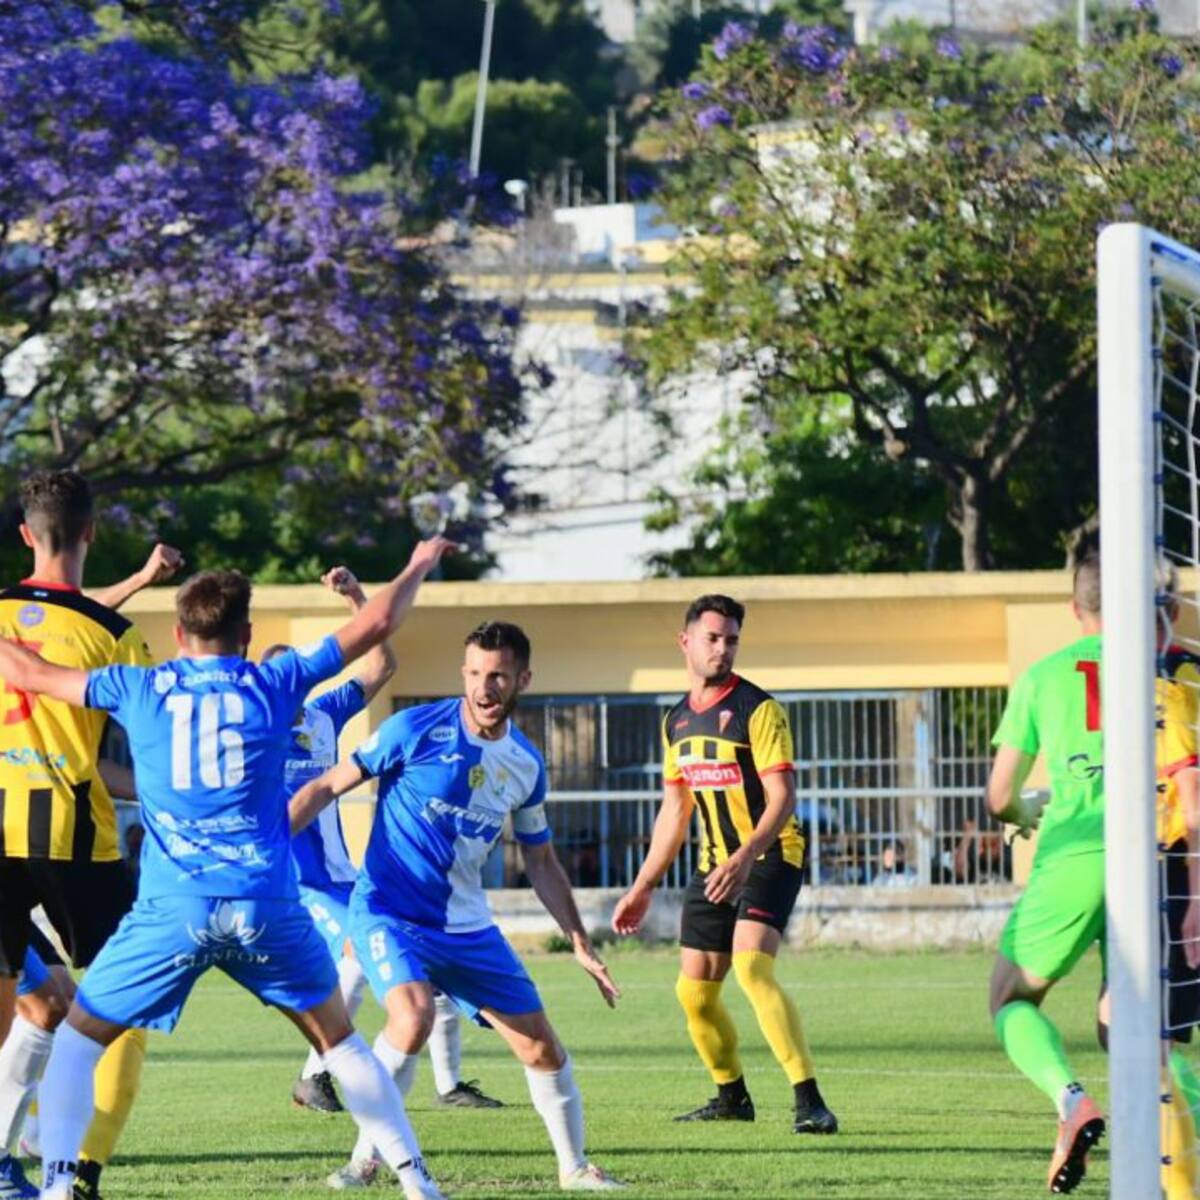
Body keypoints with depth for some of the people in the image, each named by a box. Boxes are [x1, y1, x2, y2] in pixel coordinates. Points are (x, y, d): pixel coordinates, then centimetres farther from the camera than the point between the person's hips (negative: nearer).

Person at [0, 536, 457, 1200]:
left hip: (171, 909, -1)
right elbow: (378, 623, 14)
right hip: (267, 904, 1)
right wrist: (418, 567, 32)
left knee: (78, 1037, 11)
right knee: (337, 1037, 19)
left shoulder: (139, 690, 6)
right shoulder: (273, 684, 6)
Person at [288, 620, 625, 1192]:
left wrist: (581, 944, 16)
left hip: (466, 925, 5)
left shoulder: (525, 764, 4)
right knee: (414, 1016, -32)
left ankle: (575, 1167, 25)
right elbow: (329, 786, -6)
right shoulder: (417, 730, -11)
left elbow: (541, 862, 17)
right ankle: (364, 1158, -16)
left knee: (541, 1046, 4)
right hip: (389, 909, -5)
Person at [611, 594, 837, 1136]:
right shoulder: (678, 721, 11)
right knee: (694, 990, 7)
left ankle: (809, 1101, -29)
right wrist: (643, 887, 19)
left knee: (752, 968, -26)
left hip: (769, 857, -7)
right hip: (714, 866, 7)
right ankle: (731, 1096, 28)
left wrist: (743, 858, -33)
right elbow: (675, 810, 19)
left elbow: (782, 797, -19)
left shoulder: (757, 709, -11)